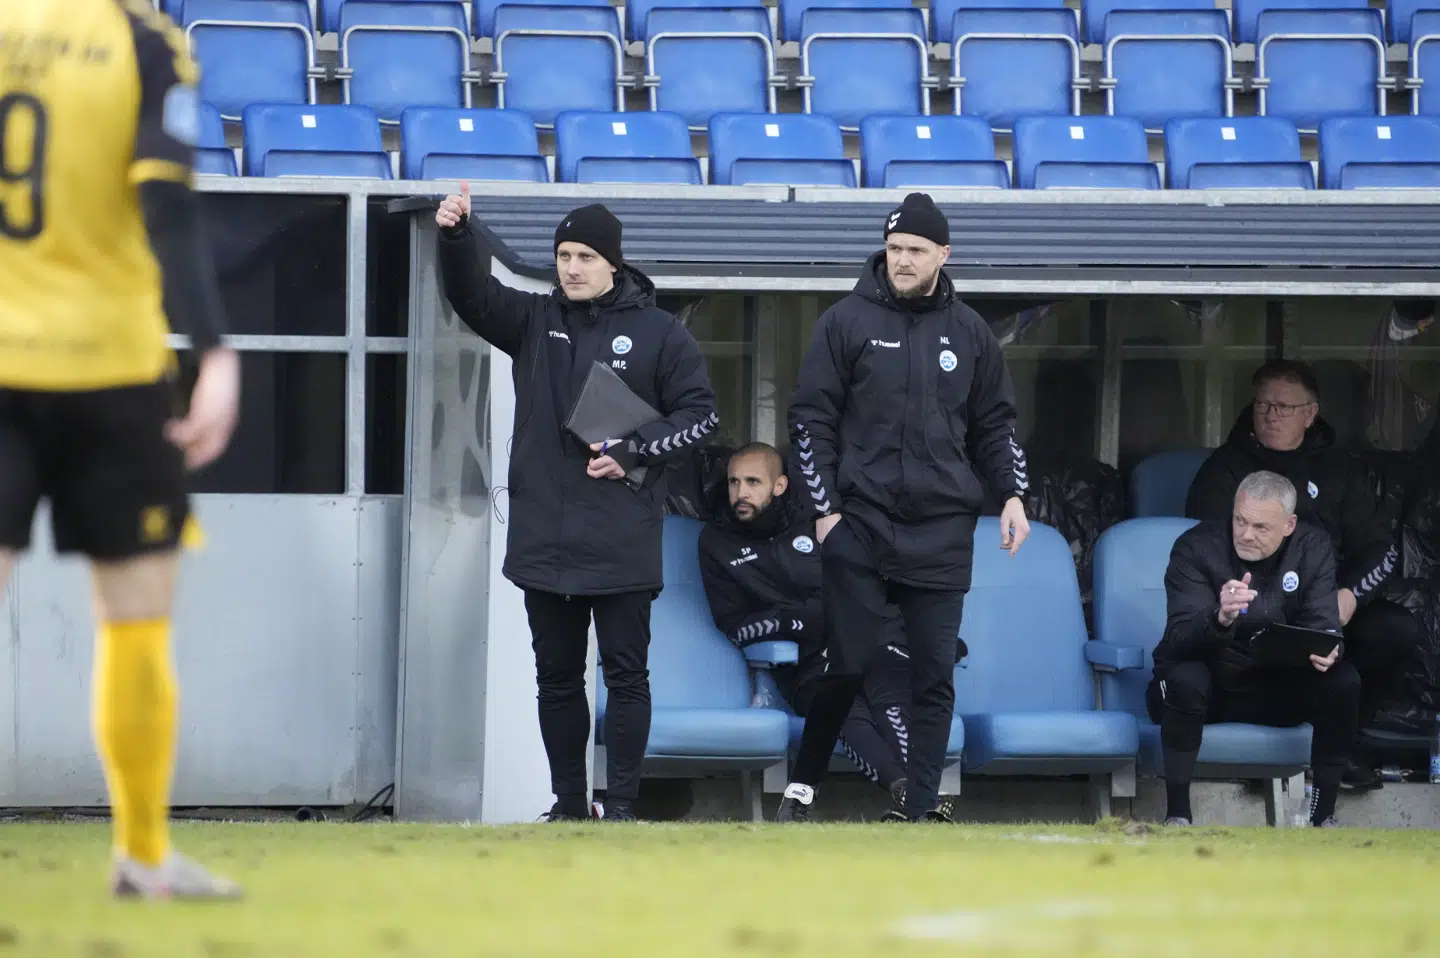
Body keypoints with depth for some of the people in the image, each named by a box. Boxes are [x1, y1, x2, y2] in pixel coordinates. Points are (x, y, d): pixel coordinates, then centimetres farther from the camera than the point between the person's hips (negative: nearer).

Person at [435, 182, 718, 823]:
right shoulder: (536, 321, 10)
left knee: (626, 674, -2)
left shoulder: (657, 333, 1)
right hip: (544, 540, 4)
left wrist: (634, 452, -11)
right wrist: (455, 238, -22)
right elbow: (473, 295, -3)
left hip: (622, 545, -4)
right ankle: (568, 803, 16)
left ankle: (622, 806, 0)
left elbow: (700, 414, 2)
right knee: (557, 676, 9)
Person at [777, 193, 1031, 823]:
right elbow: (811, 419, 1)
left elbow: (995, 425, 17)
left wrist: (1011, 494, 2)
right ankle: (801, 789, 12)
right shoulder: (848, 322, 1)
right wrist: (825, 508, -6)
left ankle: (922, 811, 1)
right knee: (848, 664, -4)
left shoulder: (968, 333, 10)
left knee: (935, 676, -1)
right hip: (859, 527, -3)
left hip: (942, 531, 3)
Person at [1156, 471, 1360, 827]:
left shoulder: (1312, 548, -5)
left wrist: (1329, 650, -38)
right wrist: (1220, 619, -50)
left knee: (1343, 682, -22)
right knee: (1185, 677, -37)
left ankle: (1323, 816, -11)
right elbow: (1179, 639, -27)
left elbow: (1322, 624, -12)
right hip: (1206, 688, -3)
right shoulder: (1196, 547, -17)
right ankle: (1176, 815, -29)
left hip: (1273, 689, 3)